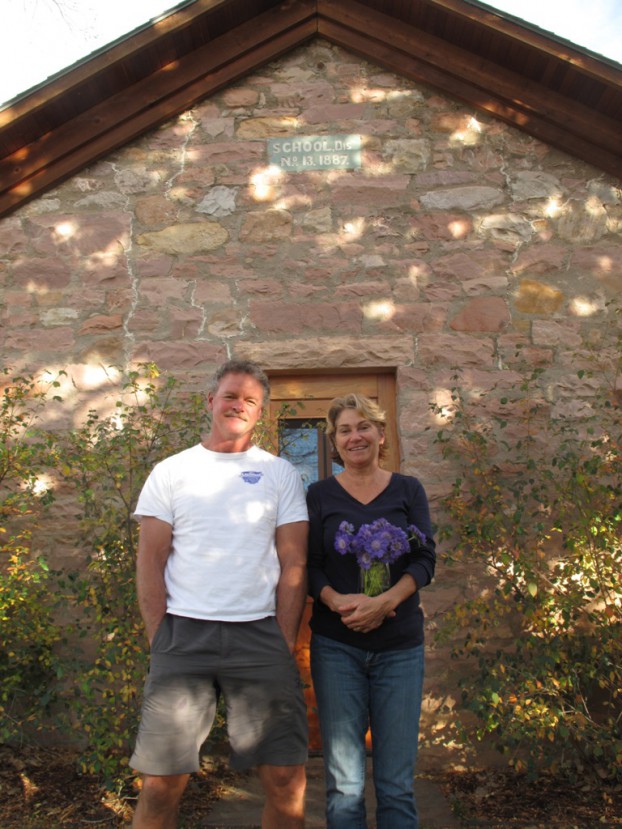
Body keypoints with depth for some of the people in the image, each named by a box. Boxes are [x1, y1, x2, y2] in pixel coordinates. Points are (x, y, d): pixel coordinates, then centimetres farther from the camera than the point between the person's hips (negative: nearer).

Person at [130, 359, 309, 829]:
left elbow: (293, 566, 5)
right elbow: (150, 562, 5)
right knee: (162, 782, 3)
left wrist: (284, 645, -2)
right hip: (183, 631, 0)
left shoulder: (281, 475, 9)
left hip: (260, 632, 1)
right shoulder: (171, 472, 8)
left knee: (286, 776, 0)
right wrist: (160, 640, -3)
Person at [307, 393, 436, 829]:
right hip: (336, 646, 0)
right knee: (344, 784, 5)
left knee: (397, 784, 6)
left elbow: (426, 559, -1)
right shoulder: (320, 494, 6)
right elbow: (309, 566, 2)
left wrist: (386, 601, -18)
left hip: (400, 646, 1)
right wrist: (337, 600, -18)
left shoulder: (409, 490, 6)